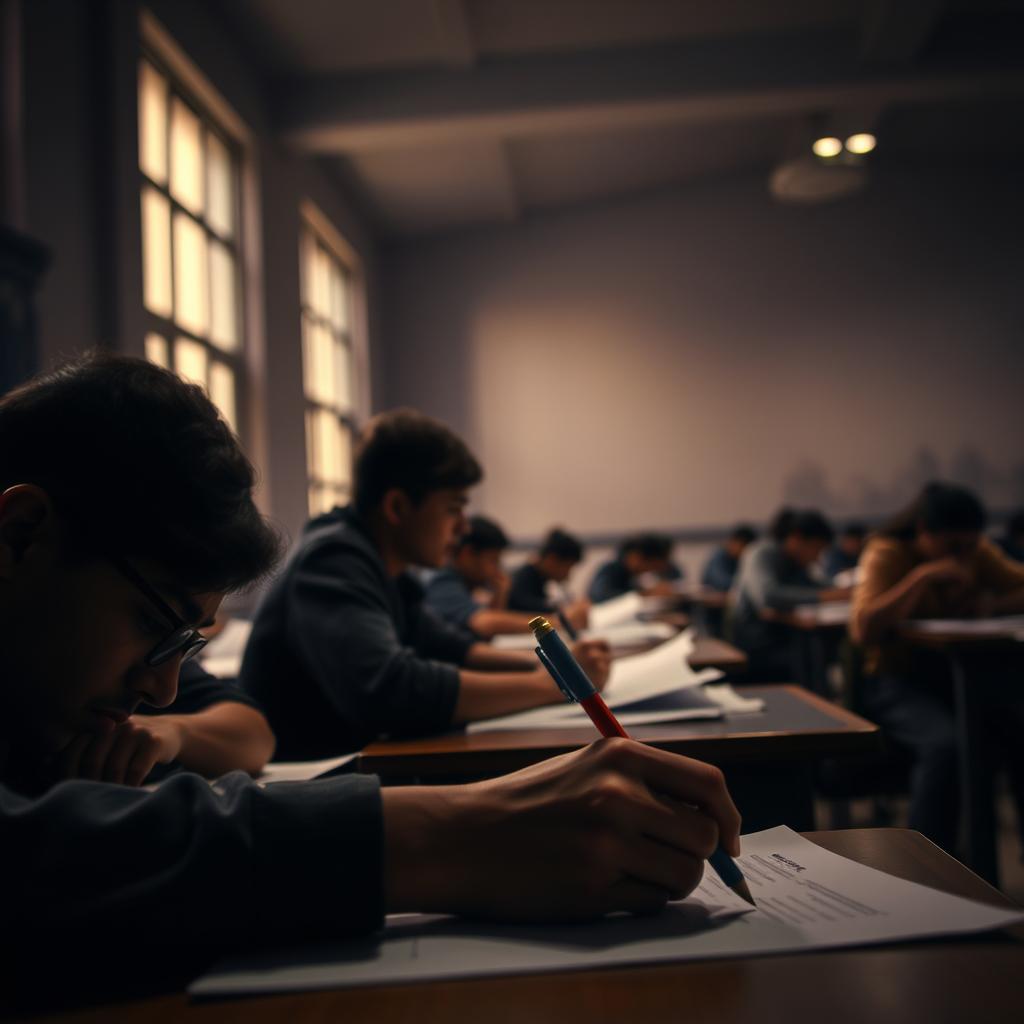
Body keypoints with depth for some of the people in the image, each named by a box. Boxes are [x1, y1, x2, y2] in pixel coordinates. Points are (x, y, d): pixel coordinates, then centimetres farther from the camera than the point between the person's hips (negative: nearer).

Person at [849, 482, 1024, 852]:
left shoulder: (978, 553, 5)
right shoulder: (886, 554, -11)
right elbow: (863, 630, -24)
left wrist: (992, 605, -17)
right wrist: (923, 577, -28)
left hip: (960, 673, 5)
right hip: (897, 681, -5)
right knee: (944, 744, -34)